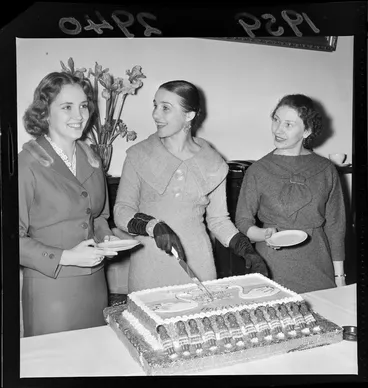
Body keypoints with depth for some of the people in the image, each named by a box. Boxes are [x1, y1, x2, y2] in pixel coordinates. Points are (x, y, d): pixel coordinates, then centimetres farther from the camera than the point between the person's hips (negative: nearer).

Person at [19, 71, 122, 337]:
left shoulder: (91, 160, 7)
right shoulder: (27, 165, -13)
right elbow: (17, 238, -12)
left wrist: (105, 237, 0)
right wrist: (64, 257, -19)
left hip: (95, 283, 6)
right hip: (51, 288, -5)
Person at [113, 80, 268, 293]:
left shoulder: (213, 163, 1)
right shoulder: (139, 155, -2)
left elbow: (218, 219, 9)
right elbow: (122, 211, -5)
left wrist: (246, 249, -4)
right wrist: (154, 226, -23)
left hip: (197, 264, 1)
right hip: (150, 265, 0)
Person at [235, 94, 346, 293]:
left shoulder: (326, 170, 2)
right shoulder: (258, 171, -3)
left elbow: (335, 224, 7)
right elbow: (243, 221, -1)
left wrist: (339, 275, 6)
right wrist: (264, 234, -22)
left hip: (318, 270, 2)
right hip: (273, 269, -1)